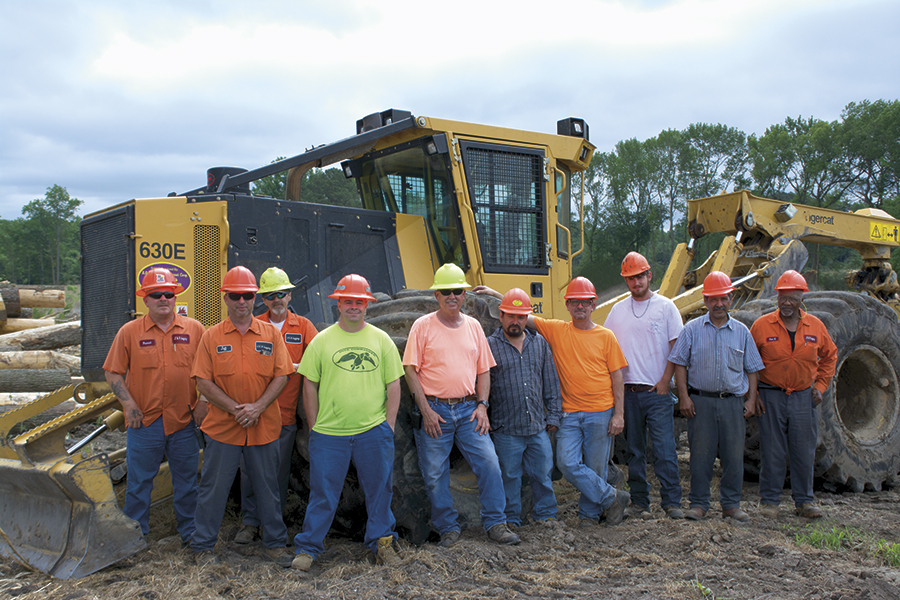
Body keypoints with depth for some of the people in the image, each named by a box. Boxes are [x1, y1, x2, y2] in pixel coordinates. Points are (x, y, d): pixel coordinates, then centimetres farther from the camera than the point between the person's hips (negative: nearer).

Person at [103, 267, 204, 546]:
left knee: (186, 480, 11)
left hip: (184, 421, 1)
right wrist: (129, 404, -7)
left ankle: (189, 531, 25)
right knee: (139, 481, 8)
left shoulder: (194, 329, 3)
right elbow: (112, 372, 3)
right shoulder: (129, 332, 1)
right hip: (144, 422, -1)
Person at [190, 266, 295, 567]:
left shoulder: (271, 334, 3)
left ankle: (275, 542, 25)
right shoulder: (212, 336, 1)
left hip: (264, 426, 1)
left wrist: (257, 407, -14)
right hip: (223, 427, -1)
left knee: (267, 486, 11)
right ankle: (203, 547, 21)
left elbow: (280, 376, -1)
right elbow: (203, 381, -4)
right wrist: (235, 409, -14)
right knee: (213, 487, 6)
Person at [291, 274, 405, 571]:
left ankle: (382, 541, 27)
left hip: (374, 431, 1)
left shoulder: (382, 340, 6)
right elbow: (309, 385, 4)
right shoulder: (321, 341, 3)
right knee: (323, 493, 4)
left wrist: (389, 425, 1)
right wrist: (314, 428, 1)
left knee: (379, 490, 10)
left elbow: (393, 384, 7)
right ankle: (307, 547, 18)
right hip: (329, 433, -1)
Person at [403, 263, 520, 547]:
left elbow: (483, 370, 15)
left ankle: (495, 523, 9)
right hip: (434, 411, -3)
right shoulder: (423, 326, -1)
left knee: (489, 462, -4)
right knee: (435, 474, 3)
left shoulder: (473, 326, 12)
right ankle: (447, 528, 18)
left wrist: (482, 405, 1)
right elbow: (410, 370, -4)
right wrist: (426, 411, -10)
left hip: (468, 409, 3)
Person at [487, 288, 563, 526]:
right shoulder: (490, 346, -2)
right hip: (506, 428, -3)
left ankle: (545, 514, 27)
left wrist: (553, 415, 10)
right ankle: (511, 520, 21)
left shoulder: (540, 343, 10)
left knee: (542, 473, 11)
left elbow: (551, 383, 14)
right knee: (510, 476, 6)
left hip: (538, 427, 3)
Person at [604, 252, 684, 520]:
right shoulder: (618, 310, 12)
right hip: (627, 391, 3)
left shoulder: (665, 307, 2)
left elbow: (676, 348, 0)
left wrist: (665, 381, -8)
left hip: (657, 391, -3)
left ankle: (671, 502, 0)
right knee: (634, 450, 7)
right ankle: (639, 502, 14)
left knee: (664, 447, -7)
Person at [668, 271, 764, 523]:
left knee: (734, 454, 4)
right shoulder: (692, 329, 4)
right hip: (701, 400, -2)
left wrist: (751, 399, 5)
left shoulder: (742, 332, 10)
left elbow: (751, 369, 14)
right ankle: (698, 503, 12)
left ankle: (731, 504, 17)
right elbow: (680, 364, 3)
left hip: (733, 402, 2)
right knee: (700, 453, 1)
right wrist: (683, 396, -5)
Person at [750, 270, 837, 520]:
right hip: (771, 398, -2)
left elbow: (829, 355, 18)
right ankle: (770, 501, 14)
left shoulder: (815, 326, 4)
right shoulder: (762, 325, -4)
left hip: (804, 397, 2)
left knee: (804, 452, 8)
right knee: (772, 452, 2)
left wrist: (820, 385, 9)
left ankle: (804, 501, 21)